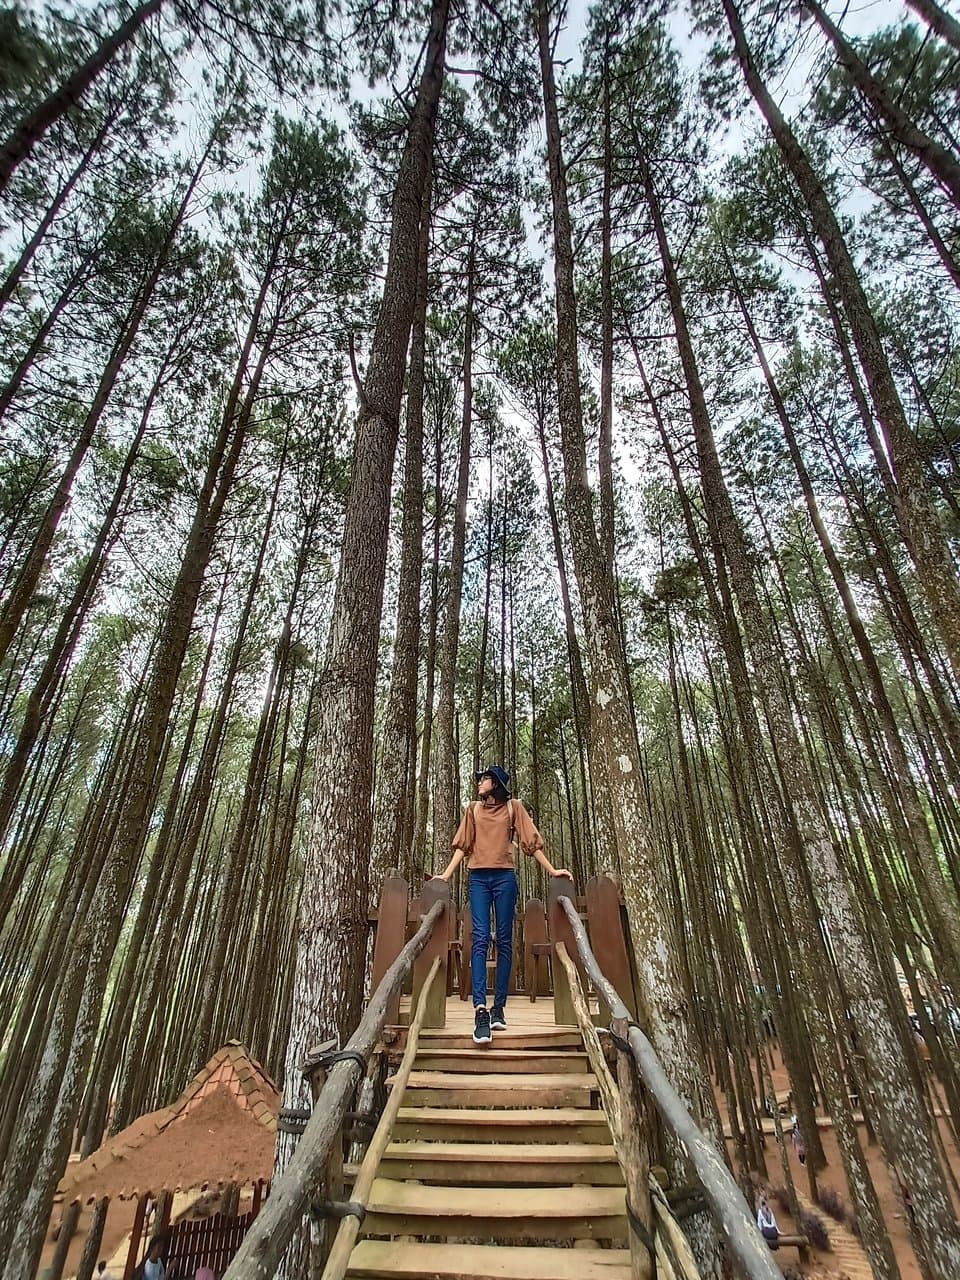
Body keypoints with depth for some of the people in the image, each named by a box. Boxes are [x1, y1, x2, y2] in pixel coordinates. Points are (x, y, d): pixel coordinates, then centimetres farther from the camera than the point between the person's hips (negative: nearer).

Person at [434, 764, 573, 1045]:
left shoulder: (514, 807, 8)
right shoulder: (473, 808, 15)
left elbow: (531, 841, 6)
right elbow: (462, 845, 13)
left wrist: (552, 870, -1)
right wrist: (446, 874, 5)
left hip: (505, 877, -1)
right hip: (478, 877, 1)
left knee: (505, 941, 0)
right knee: (480, 939, -10)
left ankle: (499, 1007, 6)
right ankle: (480, 1009, -16)